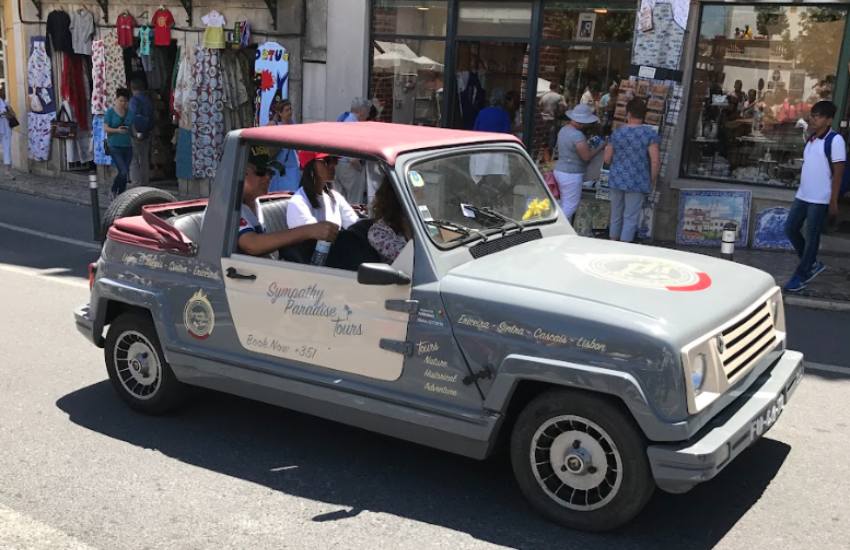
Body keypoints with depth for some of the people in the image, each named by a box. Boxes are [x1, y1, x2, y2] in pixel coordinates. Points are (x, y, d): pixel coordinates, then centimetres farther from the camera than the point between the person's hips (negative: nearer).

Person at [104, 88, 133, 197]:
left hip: (128, 146, 4)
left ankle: (121, 195, 21)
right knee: (123, 172, -13)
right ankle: (113, 191, 10)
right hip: (115, 146, -4)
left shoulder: (129, 112, 6)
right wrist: (117, 130, -20)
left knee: (126, 172, 6)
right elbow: (105, 128, -4)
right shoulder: (110, 111, -2)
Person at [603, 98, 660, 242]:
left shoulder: (617, 132, 0)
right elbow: (655, 161, -14)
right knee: (630, 218, 4)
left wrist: (606, 149, 27)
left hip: (616, 181, 3)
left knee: (615, 216, 16)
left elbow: (607, 159, 6)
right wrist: (653, 180, 1)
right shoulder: (650, 134, -9)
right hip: (637, 183, -3)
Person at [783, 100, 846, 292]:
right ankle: (812, 264, 27)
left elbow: (838, 172, -13)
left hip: (820, 200, -8)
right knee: (790, 229, 11)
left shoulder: (835, 140, -12)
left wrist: (833, 201, -15)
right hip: (802, 196, 8)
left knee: (812, 238, 1)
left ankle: (801, 276, 12)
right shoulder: (811, 139, 11)